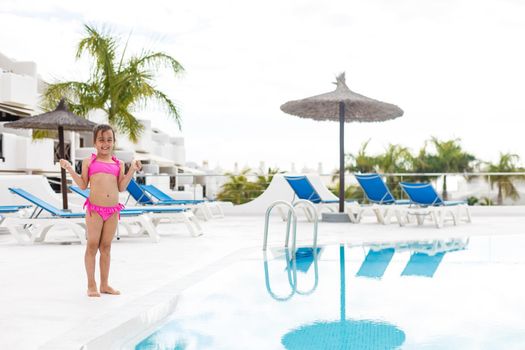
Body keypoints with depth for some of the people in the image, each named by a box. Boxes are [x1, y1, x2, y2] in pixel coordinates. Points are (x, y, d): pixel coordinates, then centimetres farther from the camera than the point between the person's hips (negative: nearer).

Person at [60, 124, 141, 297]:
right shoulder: (88, 161, 6)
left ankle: (104, 284, 17)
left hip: (113, 210, 3)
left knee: (106, 247, 9)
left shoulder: (118, 164, 12)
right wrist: (70, 169, -3)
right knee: (92, 246, 0)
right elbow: (83, 185, 5)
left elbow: (121, 187, 6)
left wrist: (132, 169, 2)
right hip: (95, 208, -3)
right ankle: (91, 285, 9)